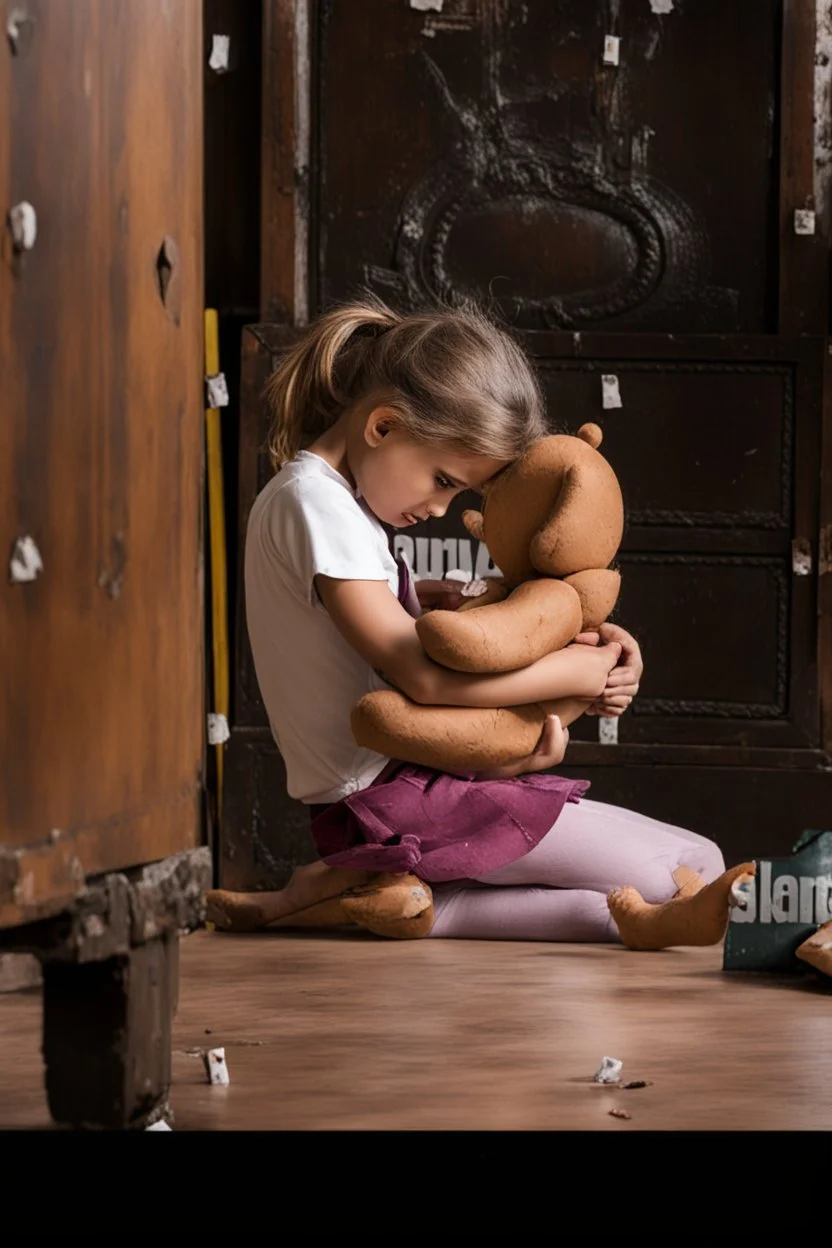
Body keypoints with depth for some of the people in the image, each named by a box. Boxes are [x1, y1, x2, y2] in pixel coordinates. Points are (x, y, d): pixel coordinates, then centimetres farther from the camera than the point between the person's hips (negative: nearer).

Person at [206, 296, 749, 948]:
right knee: (700, 871, -11)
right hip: (398, 801, -11)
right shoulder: (316, 503, -17)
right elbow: (425, 675, -23)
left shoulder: (323, 493, 14)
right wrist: (583, 671, -13)